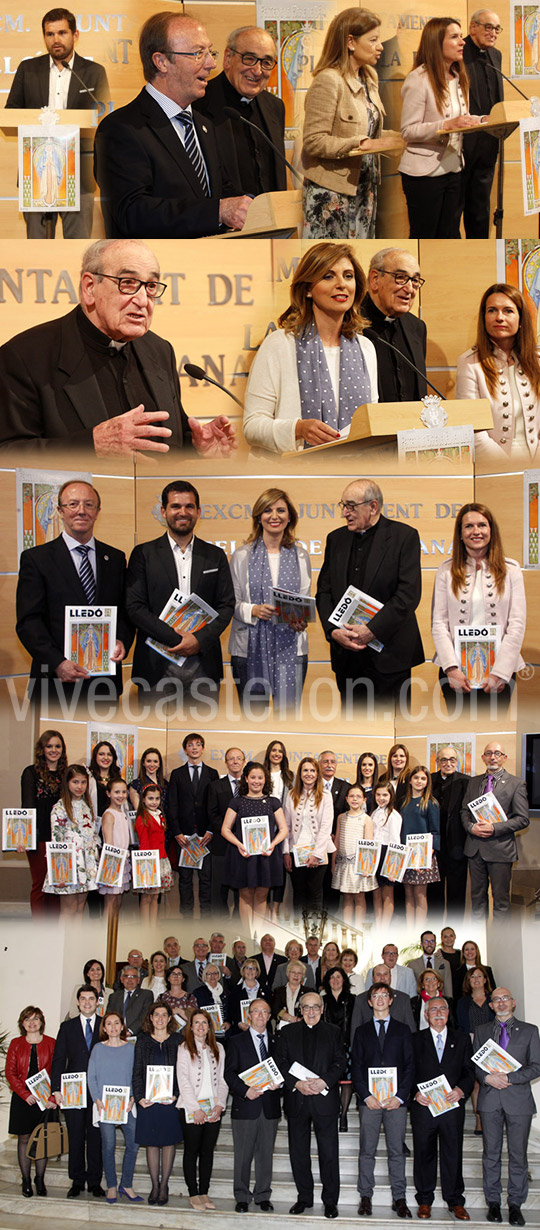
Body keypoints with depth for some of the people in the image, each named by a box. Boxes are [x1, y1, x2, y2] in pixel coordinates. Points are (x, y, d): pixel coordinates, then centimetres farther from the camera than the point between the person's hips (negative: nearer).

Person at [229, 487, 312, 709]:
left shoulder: (300, 555, 9)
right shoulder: (241, 556, 4)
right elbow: (231, 603, 3)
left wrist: (301, 621, -10)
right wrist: (253, 610, -17)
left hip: (290, 647, 1)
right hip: (251, 647, -1)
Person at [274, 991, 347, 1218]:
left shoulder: (333, 1032, 8)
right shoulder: (287, 1032, 9)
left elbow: (340, 1061, -1)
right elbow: (280, 1062, 1)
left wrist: (324, 1081, -17)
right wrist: (297, 1084, -13)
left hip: (325, 1099, -1)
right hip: (297, 1100, 2)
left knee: (329, 1152, -1)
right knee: (298, 1152, 7)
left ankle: (330, 1201, 8)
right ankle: (304, 1197, 19)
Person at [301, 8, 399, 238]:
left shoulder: (368, 79, 12)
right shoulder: (328, 81, -16)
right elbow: (314, 141, -20)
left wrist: (393, 138, 1)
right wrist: (364, 144, -26)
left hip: (363, 187, 8)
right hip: (332, 191, -8)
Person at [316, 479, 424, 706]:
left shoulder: (404, 536, -3)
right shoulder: (336, 539, 12)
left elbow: (409, 593, -11)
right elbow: (324, 591, 9)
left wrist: (371, 630, -17)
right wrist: (333, 631, -9)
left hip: (388, 654, -4)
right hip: (346, 655, 4)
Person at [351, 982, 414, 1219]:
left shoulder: (402, 1030, 11)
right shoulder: (362, 1032, 12)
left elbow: (409, 1066, 5)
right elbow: (355, 1066, 7)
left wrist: (400, 1096, -7)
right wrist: (366, 1095, -6)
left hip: (396, 1099, 0)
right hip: (369, 1099, 1)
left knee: (397, 1151, 0)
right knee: (367, 1150, 0)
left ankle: (399, 1199, 4)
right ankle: (365, 1197, 6)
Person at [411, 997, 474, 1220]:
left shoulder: (461, 1040, 11)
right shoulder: (415, 1040, 7)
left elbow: (469, 1071, 7)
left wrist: (461, 1089, -11)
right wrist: (415, 1092, -12)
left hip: (452, 1105, 1)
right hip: (423, 1105, -1)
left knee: (453, 1154, 3)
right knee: (424, 1154, 5)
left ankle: (455, 1201, 14)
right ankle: (424, 1200, 16)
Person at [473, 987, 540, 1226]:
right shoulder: (481, 1031, 14)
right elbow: (474, 1063, 10)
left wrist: (509, 1078, -12)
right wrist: (488, 1078, -11)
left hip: (518, 1098, -2)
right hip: (490, 1099, 2)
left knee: (518, 1154, 0)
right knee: (491, 1153, 5)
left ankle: (515, 1205, 8)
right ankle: (493, 1202, 14)